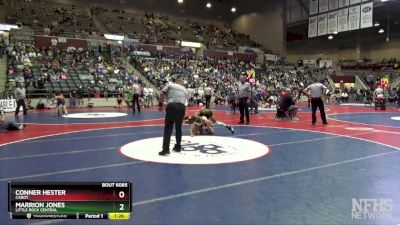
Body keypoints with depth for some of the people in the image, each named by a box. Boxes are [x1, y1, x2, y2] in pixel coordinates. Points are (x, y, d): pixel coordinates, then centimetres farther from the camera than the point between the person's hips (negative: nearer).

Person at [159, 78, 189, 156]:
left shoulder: (170, 85, 18)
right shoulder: (185, 90, 27)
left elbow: (161, 94, 9)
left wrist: (161, 104, 21)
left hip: (172, 105, -3)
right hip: (182, 107, 3)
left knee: (168, 128, -1)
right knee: (178, 128, 18)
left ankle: (166, 149, -5)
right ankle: (178, 147, 28)